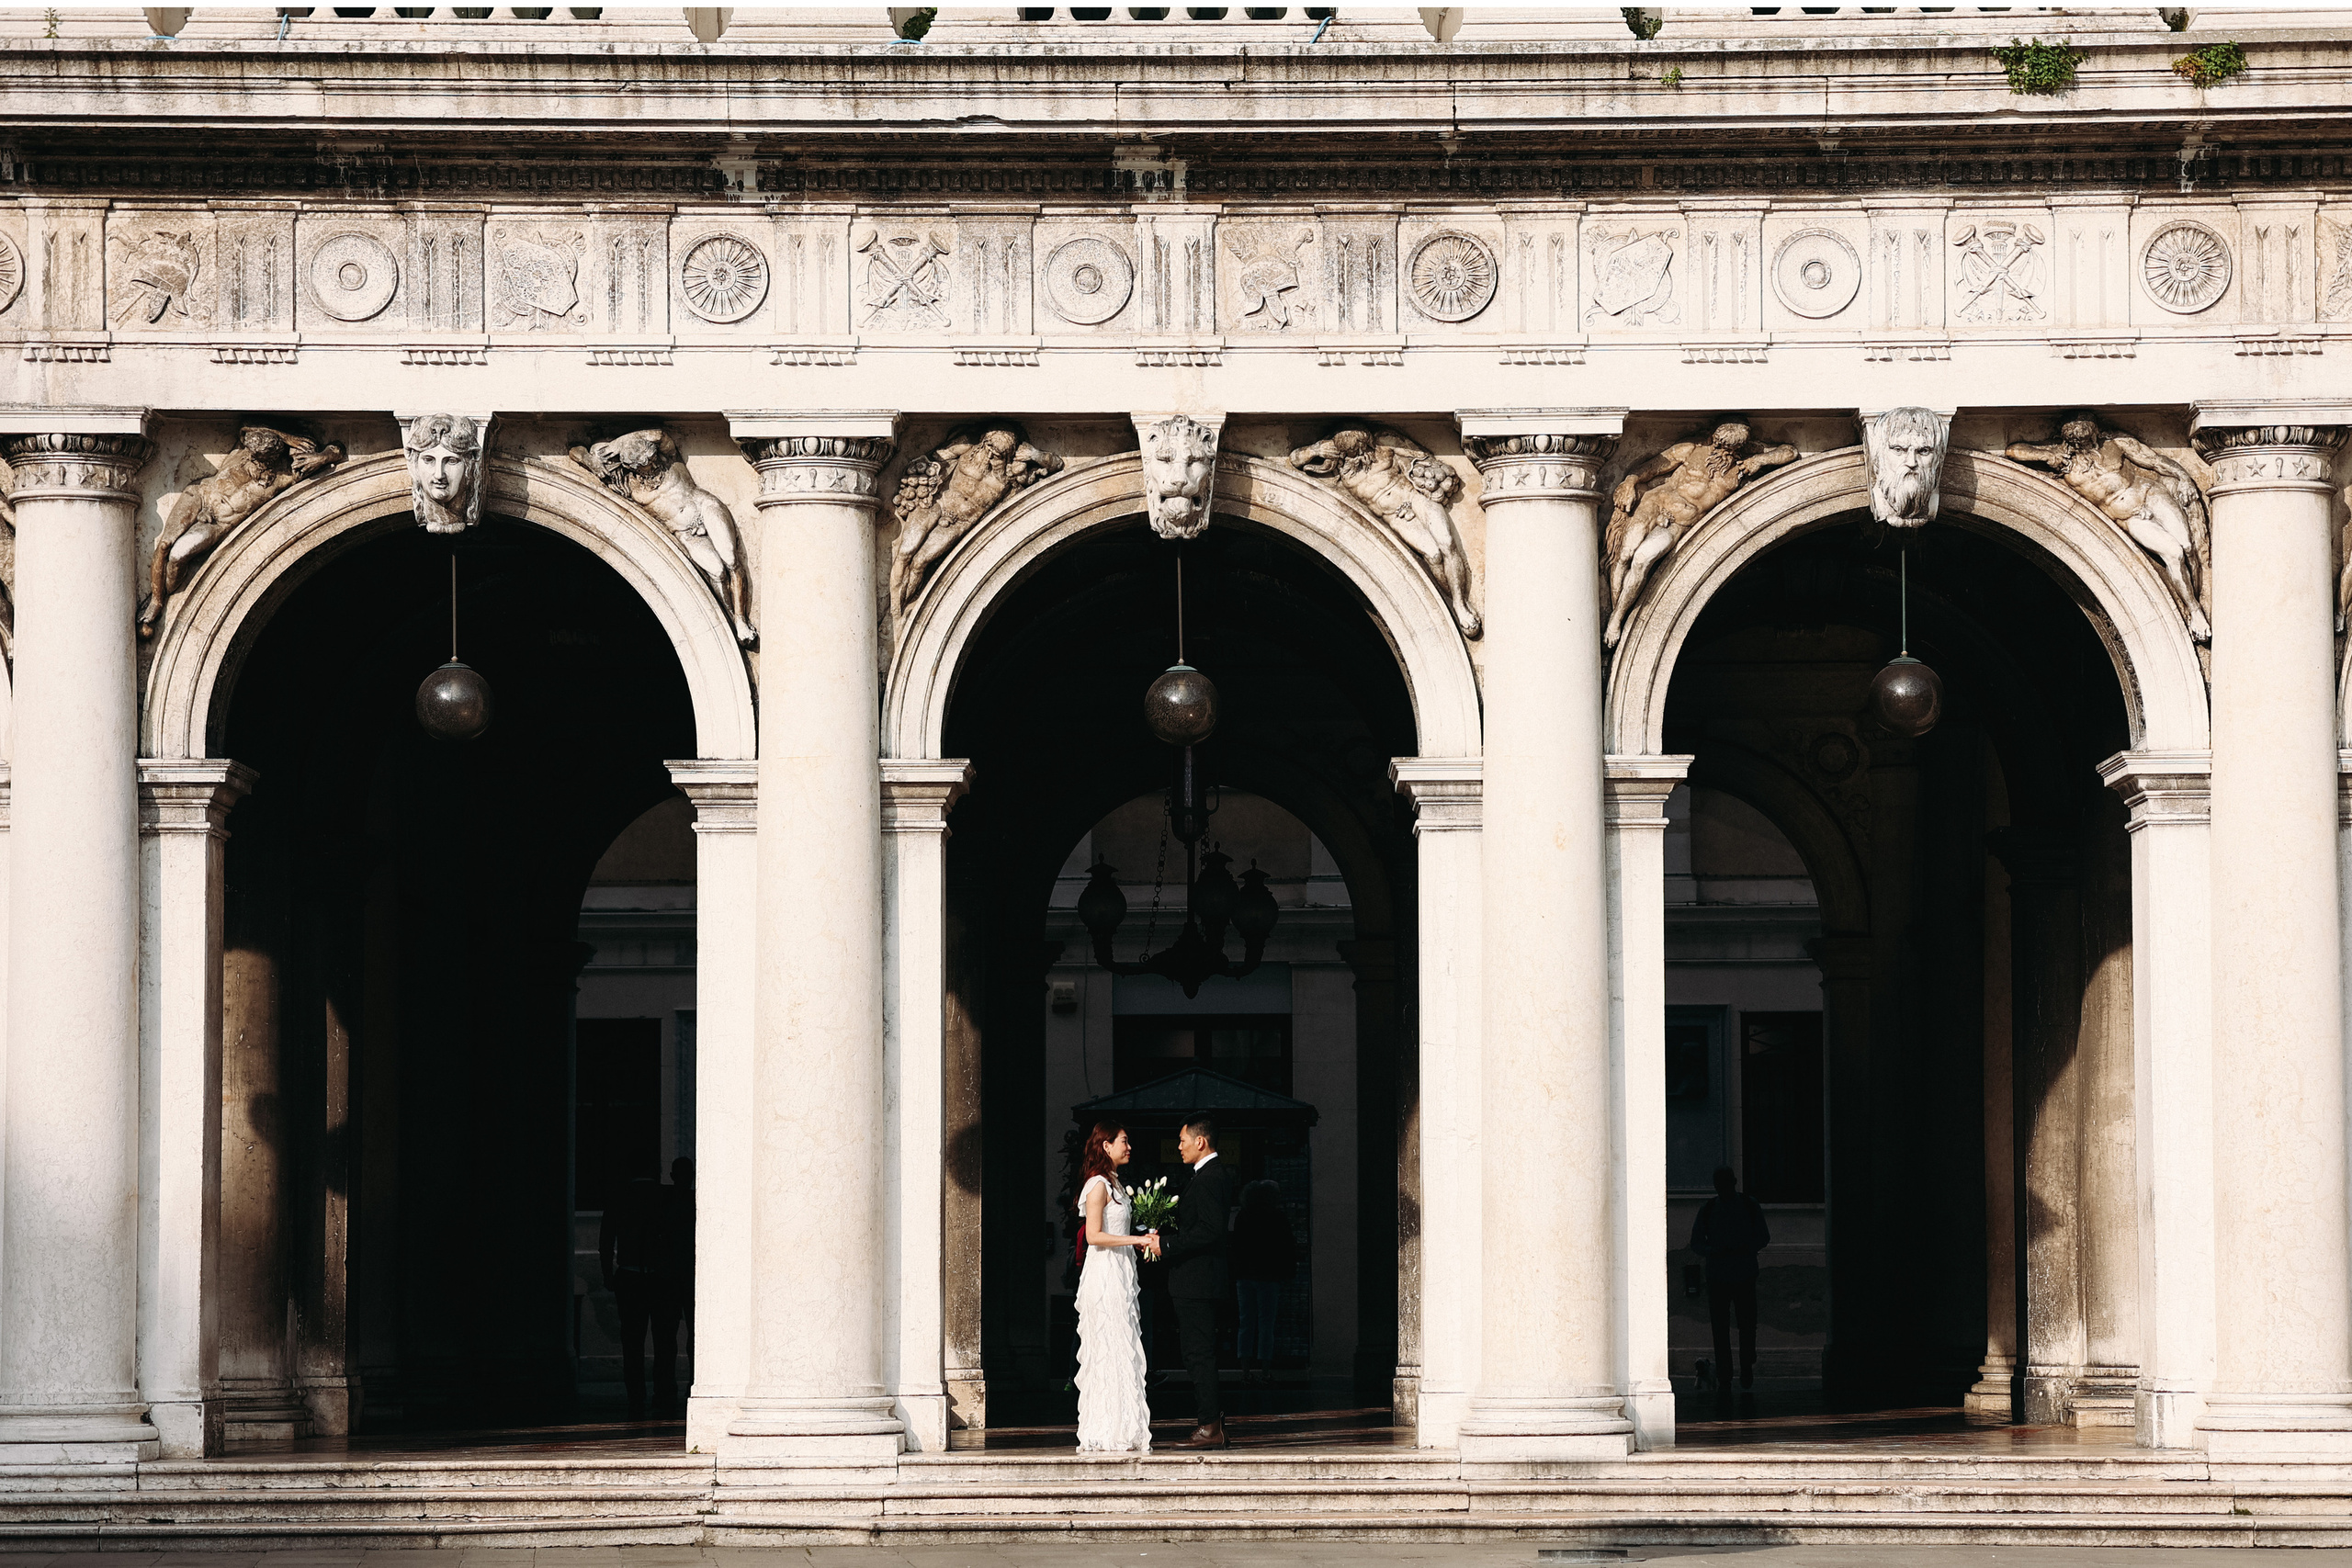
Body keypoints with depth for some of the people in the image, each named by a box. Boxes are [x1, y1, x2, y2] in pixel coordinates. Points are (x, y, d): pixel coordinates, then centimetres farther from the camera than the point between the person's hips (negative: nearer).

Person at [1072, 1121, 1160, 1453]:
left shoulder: (1114, 1184, 17)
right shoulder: (1098, 1185, -11)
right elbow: (1094, 1236, -18)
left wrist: (1144, 1242, 7)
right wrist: (1138, 1240, -16)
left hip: (1120, 1275, 9)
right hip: (1105, 1274, -9)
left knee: (1123, 1350, 7)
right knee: (1111, 1351, -9)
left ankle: (1121, 1431, 7)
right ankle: (1109, 1434, -8)